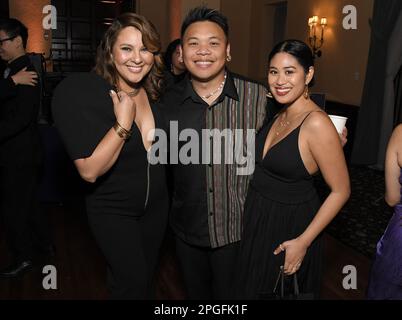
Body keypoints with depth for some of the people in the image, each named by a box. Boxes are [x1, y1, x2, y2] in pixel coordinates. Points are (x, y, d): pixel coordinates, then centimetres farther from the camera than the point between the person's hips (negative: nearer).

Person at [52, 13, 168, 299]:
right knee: (132, 282, 5)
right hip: (113, 212, -5)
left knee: (148, 276, 21)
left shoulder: (154, 91, -7)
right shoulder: (82, 94, -23)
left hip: (157, 205, 5)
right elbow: (90, 171, -27)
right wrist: (123, 123, -34)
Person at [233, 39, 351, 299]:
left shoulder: (317, 124, -25)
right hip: (259, 217, 7)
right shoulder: (280, 113, -2)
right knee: (253, 287, 26)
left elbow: (341, 191, -20)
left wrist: (303, 241, -19)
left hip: (290, 224, -7)